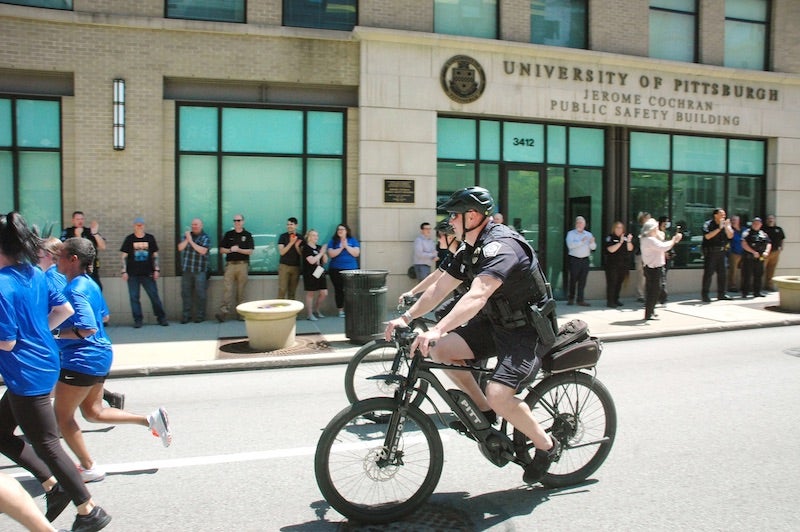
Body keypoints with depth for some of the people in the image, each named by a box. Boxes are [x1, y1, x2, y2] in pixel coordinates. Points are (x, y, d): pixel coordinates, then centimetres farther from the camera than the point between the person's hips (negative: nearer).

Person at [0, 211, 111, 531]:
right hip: (42, 364, 9)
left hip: (27, 375, -9)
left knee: (45, 444, 4)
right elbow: (65, 309, 13)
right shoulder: (35, 274, 3)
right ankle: (53, 485, 23)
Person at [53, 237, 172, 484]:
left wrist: (55, 333, -18)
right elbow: (103, 315, 22)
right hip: (100, 355, 10)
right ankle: (151, 420, 10)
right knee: (93, 412, 19)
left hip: (81, 360, -10)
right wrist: (62, 327, 22)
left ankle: (89, 468, 17)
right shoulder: (89, 284, 9)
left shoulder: (75, 290, -20)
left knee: (62, 415, 8)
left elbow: (87, 329, -27)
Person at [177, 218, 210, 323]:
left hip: (200, 270, -5)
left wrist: (191, 241, -14)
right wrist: (187, 239, -10)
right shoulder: (187, 235, 13)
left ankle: (200, 315, 8)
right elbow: (180, 248, 4)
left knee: (200, 294, -1)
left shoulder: (205, 237, -2)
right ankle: (186, 315, 15)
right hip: (186, 270, 5)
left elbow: (203, 251, -16)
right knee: (185, 293, 7)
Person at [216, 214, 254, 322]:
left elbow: (250, 251, -1)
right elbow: (221, 250, 10)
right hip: (230, 264, 1)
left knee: (241, 290, 1)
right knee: (227, 288, -10)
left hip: (243, 265, -1)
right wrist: (230, 250, -8)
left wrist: (238, 250, -12)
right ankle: (224, 311, -15)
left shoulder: (247, 235, 8)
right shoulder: (228, 234, 13)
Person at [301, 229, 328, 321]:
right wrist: (321, 253, -12)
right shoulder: (306, 248, -7)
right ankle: (310, 314, 10)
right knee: (310, 294, 1)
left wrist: (324, 252, -5)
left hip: (320, 273, 6)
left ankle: (317, 310, 23)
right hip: (310, 274, -6)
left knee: (324, 293, 4)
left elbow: (325, 261, 11)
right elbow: (312, 261, -19)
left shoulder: (319, 247, 11)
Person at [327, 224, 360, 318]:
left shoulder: (353, 241, 8)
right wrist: (341, 248, -11)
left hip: (351, 269, 0)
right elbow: (331, 254, -5)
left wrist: (346, 246, -9)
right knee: (338, 290, 0)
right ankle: (340, 310, 9)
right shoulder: (333, 241, 6)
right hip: (336, 269, 0)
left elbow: (356, 253, -2)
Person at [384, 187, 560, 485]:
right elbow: (440, 288, 8)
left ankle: (547, 446, 2)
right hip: (496, 324, 9)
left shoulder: (501, 246, -25)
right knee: (440, 349, -8)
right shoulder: (469, 250, 5)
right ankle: (485, 411, 10)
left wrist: (436, 330, -49)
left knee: (498, 394, -26)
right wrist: (406, 318, -1)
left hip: (527, 331, -9)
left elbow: (476, 296, -40)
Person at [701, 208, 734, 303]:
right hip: (710, 251, -6)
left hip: (721, 251, 6)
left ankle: (721, 294, 19)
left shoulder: (726, 224, 11)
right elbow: (707, 236, -20)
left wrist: (726, 226, -12)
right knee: (708, 273, -7)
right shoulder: (708, 224, -6)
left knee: (722, 273, 10)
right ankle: (705, 295, -3)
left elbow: (730, 236, 2)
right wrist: (719, 228, -20)